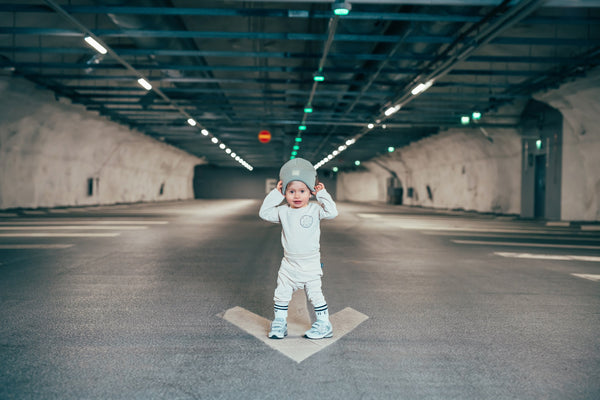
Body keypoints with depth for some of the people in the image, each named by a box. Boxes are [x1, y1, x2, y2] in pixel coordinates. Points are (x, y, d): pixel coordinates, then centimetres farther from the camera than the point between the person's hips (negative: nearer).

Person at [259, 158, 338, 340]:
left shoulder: (314, 210, -6)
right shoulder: (283, 211, 2)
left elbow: (332, 212, -18)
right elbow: (264, 213, 1)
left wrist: (322, 194, -13)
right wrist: (275, 194, -1)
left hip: (311, 263, -3)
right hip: (289, 263, 3)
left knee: (315, 294, 2)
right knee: (281, 294, 6)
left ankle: (324, 325, 14)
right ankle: (279, 323, 20)